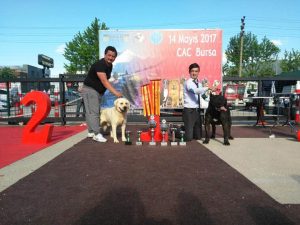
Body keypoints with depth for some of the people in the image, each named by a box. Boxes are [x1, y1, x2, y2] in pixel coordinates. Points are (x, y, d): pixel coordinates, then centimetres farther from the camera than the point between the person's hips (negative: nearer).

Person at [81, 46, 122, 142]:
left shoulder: (110, 65, 5)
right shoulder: (99, 65, -24)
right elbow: (104, 81, -34)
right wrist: (115, 92, -41)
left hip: (98, 91, 9)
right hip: (90, 90, -9)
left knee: (91, 112, 13)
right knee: (93, 112, -12)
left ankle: (91, 132, 21)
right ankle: (97, 134, -11)